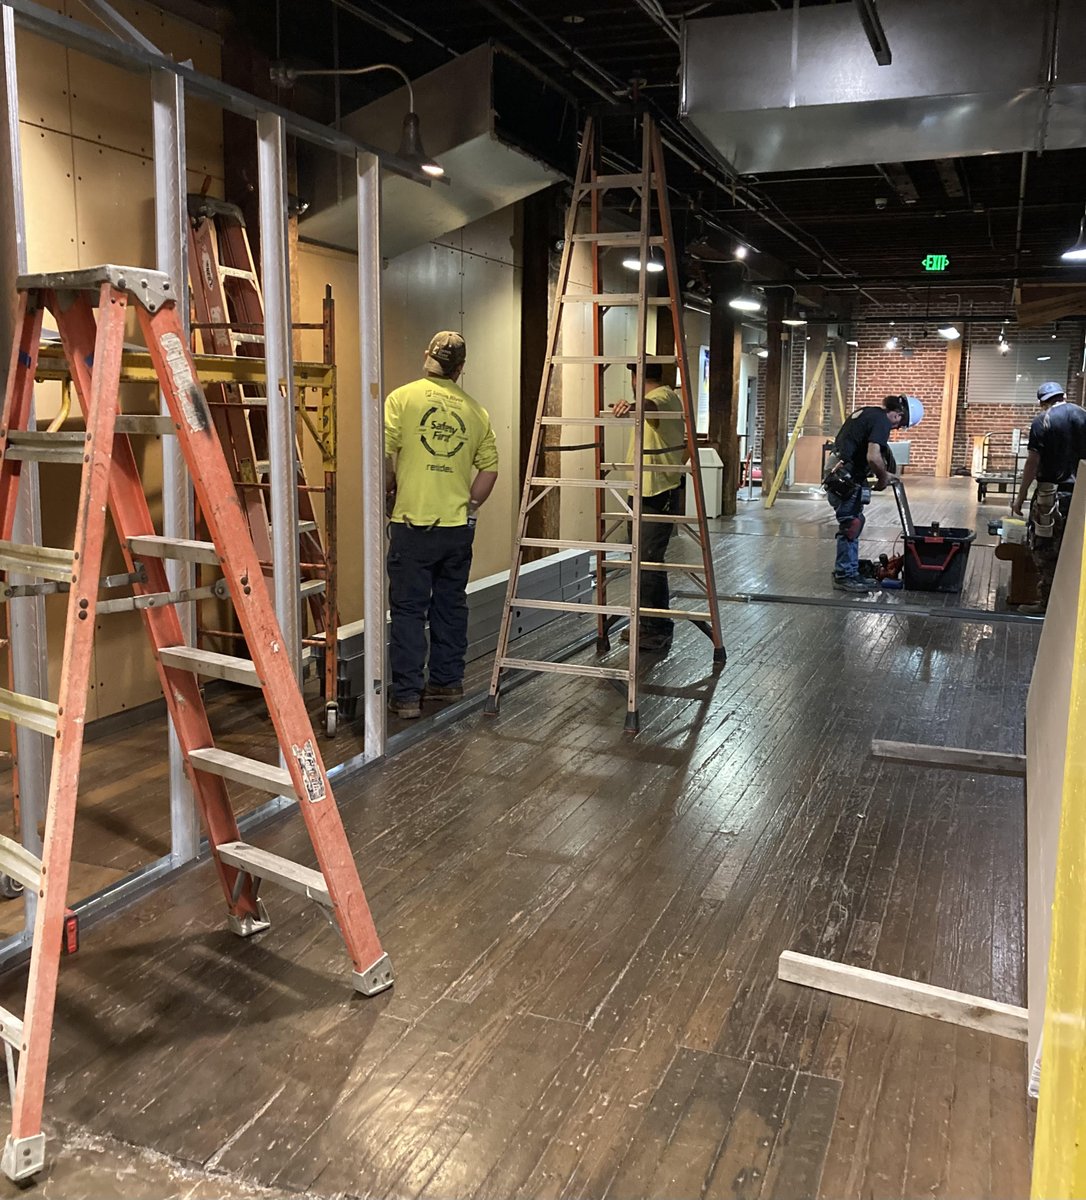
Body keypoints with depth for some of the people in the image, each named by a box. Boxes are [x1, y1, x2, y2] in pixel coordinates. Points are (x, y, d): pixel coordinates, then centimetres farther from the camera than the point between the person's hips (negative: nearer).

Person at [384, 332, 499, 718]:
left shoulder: (403, 398, -5)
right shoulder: (475, 410, 6)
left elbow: (382, 456, -12)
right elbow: (489, 468, 6)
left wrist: (390, 491, 6)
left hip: (413, 523, -4)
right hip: (458, 526, 4)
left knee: (409, 609, 2)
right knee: (451, 605, 16)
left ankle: (407, 694, 4)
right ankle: (447, 682, 26)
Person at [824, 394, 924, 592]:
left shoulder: (867, 412, 17)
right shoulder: (881, 421, -14)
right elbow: (873, 457, -25)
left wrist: (883, 474, 20)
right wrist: (883, 477, -6)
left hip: (837, 474, 10)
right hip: (845, 479, -10)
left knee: (852, 525, 15)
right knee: (850, 526, -4)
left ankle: (848, 572, 21)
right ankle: (845, 576, 2)